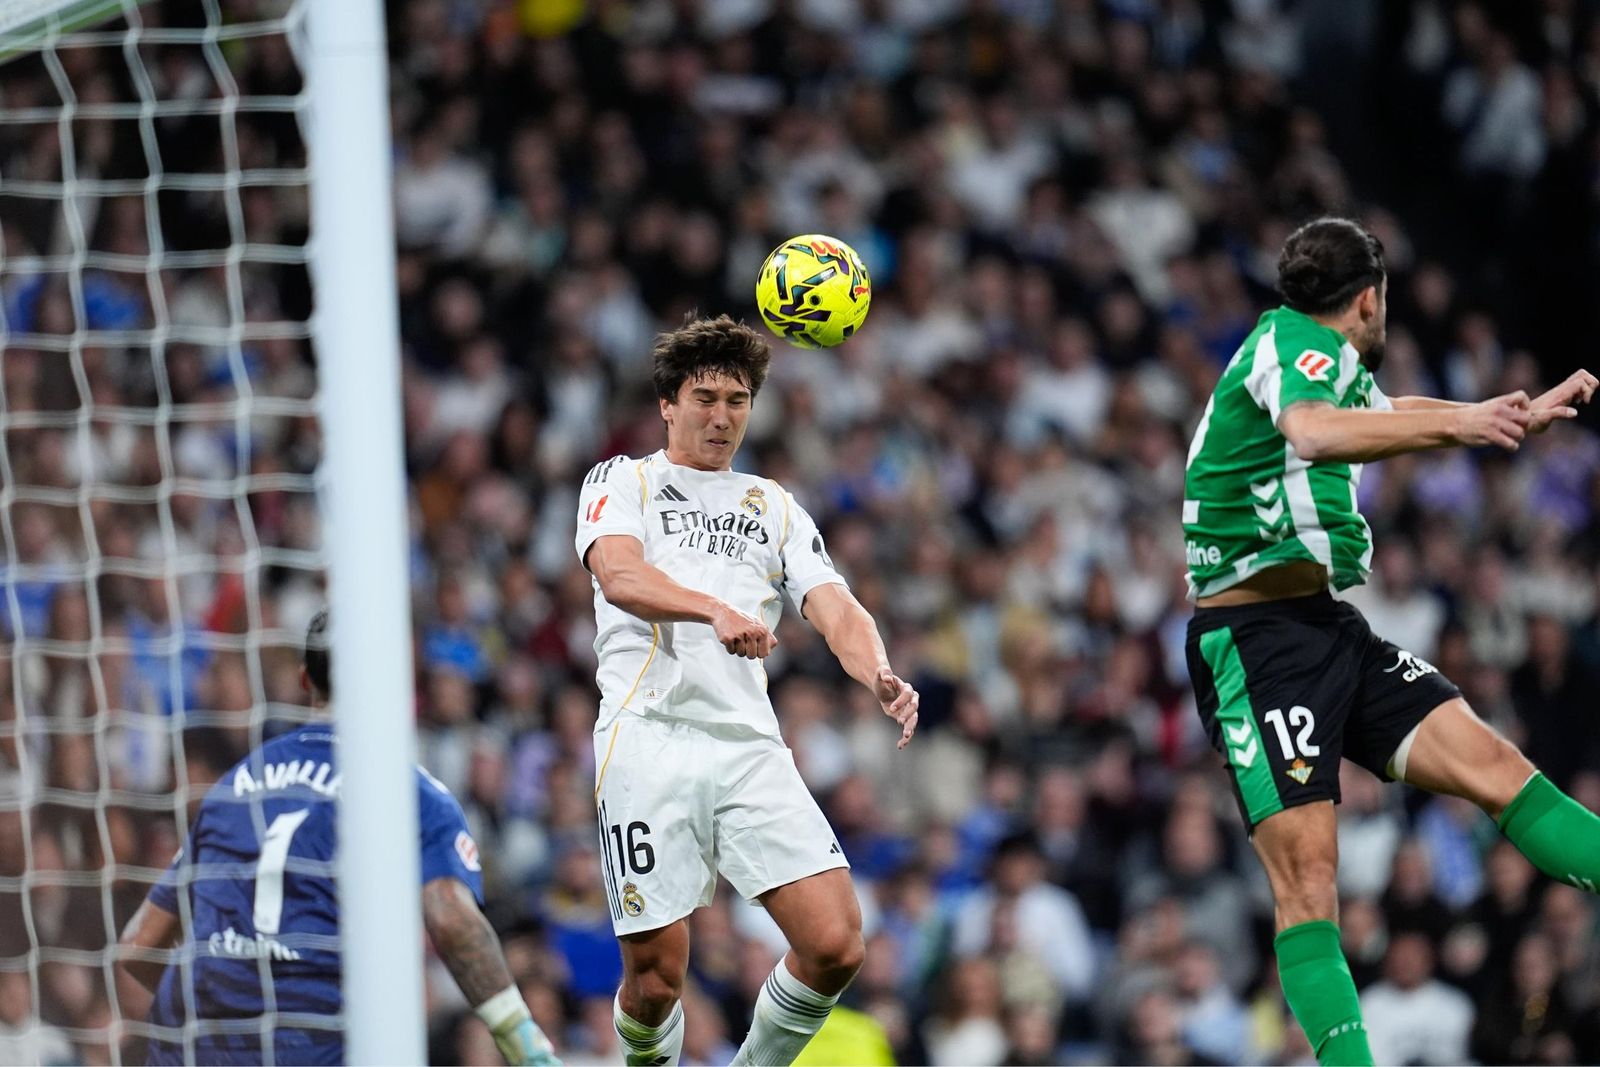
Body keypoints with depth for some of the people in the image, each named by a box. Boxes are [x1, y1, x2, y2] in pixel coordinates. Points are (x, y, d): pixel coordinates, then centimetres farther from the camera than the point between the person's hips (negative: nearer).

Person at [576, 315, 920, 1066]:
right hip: (650, 742, -3)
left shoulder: (775, 509, 23)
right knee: (656, 979, -7)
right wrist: (717, 610, -30)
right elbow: (618, 575, -10)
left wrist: (880, 679, -14)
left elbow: (835, 609, 9)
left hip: (750, 747, 3)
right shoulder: (623, 482, 11)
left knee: (836, 946, -11)